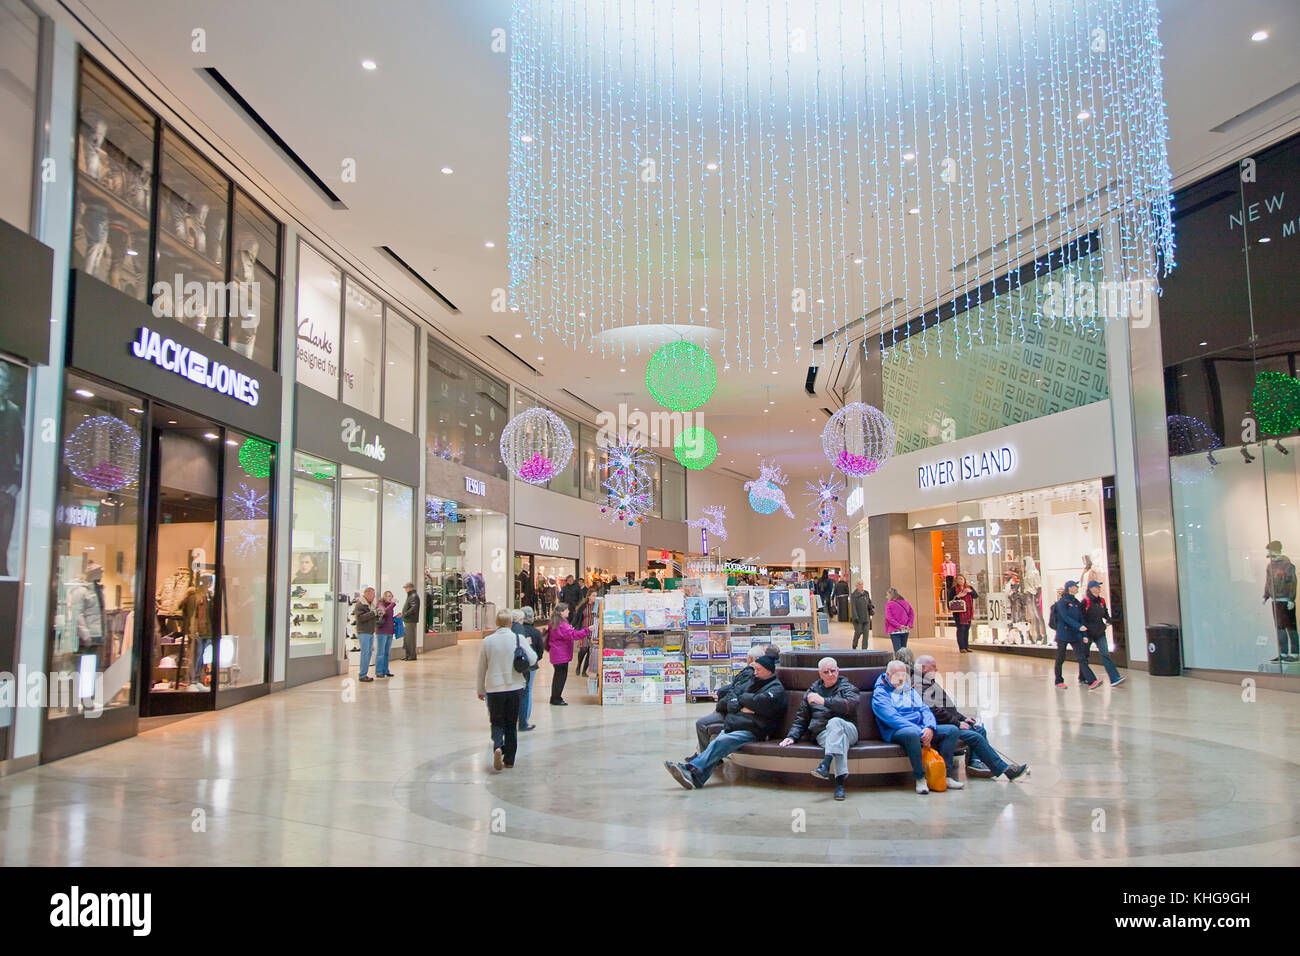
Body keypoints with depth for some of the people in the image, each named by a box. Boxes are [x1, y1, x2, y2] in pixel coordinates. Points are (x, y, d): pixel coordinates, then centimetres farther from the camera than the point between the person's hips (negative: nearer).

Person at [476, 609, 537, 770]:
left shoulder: (487, 641, -2)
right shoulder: (519, 639, -6)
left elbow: (481, 668, 4)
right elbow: (532, 660, -8)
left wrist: (481, 690, 15)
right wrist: (528, 645, 11)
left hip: (494, 688, 0)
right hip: (515, 687, 0)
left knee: (497, 722, 11)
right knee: (511, 724, 12)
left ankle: (497, 747, -17)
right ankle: (509, 759, 16)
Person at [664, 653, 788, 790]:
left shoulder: (776, 689, 5)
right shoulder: (754, 683, 29)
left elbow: (759, 702, -16)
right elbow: (730, 703, 21)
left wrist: (742, 698, 3)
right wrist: (741, 707, -2)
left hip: (751, 731, -6)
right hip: (731, 727, 6)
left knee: (721, 741, -31)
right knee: (715, 744, -23)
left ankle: (691, 768, -43)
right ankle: (695, 779, -42)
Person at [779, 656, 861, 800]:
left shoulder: (846, 687, 15)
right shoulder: (813, 691, 25)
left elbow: (850, 705, -9)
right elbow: (801, 718, 26)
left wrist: (824, 701, -16)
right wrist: (791, 736, 9)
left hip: (848, 730, -2)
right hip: (822, 734, 2)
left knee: (835, 722, -37)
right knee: (840, 737, -35)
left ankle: (826, 764, -52)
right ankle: (841, 779, -50)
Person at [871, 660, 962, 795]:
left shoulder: (910, 690, 24)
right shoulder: (880, 694, 0)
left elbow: (925, 710, 12)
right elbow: (892, 718, -13)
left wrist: (930, 727, -12)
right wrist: (920, 732, -21)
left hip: (921, 729, 7)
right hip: (896, 732, -7)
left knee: (952, 730, -10)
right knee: (911, 734, -40)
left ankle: (945, 775, -13)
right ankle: (920, 778, -29)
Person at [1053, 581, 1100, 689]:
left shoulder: (1076, 602, 12)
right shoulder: (1062, 602, -8)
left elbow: (1081, 618, 14)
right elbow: (1065, 618, -18)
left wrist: (1084, 635, 8)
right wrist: (1079, 626, -26)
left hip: (1075, 635, 6)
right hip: (1063, 634, -6)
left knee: (1082, 658, -3)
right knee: (1060, 659, 4)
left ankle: (1091, 681, -10)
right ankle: (1059, 682, 16)